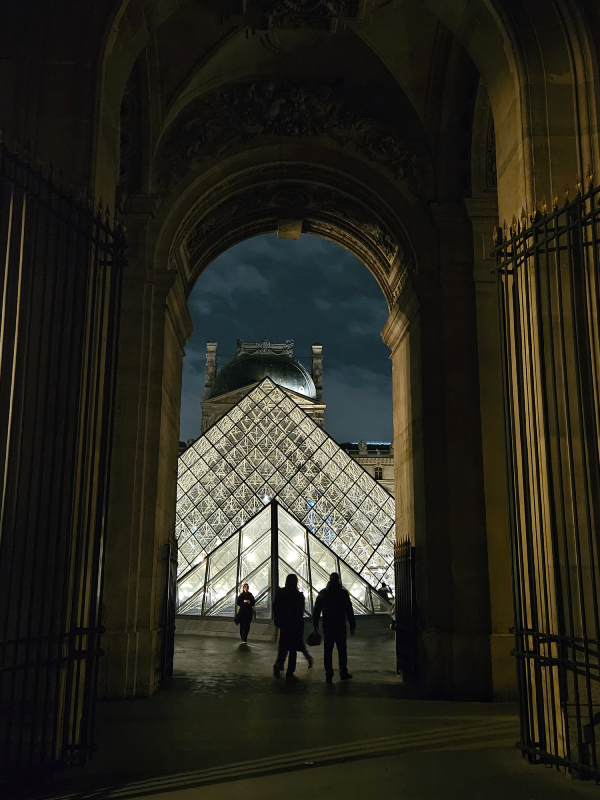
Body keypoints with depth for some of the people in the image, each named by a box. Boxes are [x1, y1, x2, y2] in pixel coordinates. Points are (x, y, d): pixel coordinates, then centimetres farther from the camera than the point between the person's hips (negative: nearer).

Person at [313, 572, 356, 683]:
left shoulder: (322, 593, 4)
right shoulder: (343, 593, -4)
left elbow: (316, 610, 7)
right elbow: (349, 611, -5)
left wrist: (315, 625, 13)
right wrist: (352, 626, 0)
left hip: (327, 627, 2)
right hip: (340, 627, -2)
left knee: (327, 651, 6)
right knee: (342, 650, 10)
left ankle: (329, 675, 5)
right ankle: (343, 673, 14)